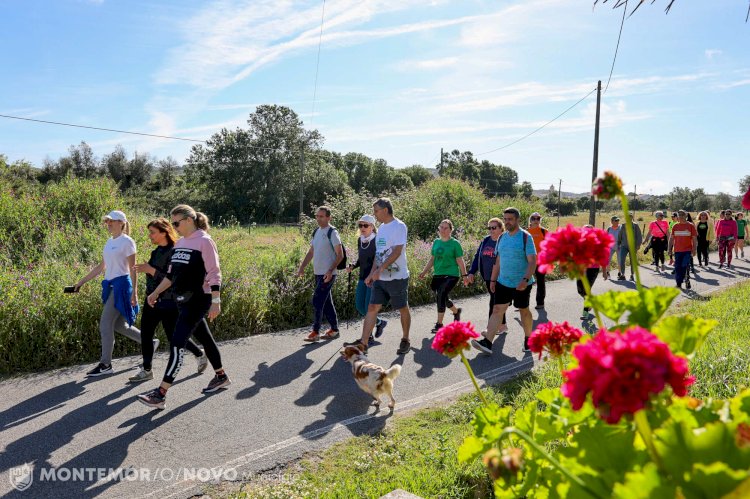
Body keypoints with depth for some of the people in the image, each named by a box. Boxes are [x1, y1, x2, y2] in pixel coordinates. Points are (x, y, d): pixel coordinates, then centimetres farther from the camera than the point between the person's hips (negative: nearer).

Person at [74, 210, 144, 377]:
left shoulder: (127, 241, -8)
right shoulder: (109, 242, 15)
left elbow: (132, 269, -11)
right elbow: (101, 267, 20)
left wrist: (134, 292, -15)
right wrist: (82, 281, 20)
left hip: (121, 285, -8)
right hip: (110, 286, 8)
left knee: (105, 324, -7)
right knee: (119, 325, 11)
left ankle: (105, 364, 3)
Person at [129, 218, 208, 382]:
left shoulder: (174, 252, -18)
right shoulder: (156, 252, 8)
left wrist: (151, 270, -26)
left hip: (168, 303, -8)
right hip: (152, 300, 8)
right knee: (145, 334, 7)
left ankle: (200, 355, 26)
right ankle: (146, 370, 18)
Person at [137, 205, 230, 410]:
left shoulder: (204, 241, -12)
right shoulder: (179, 243, 12)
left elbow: (214, 273, -15)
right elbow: (171, 274, 20)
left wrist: (216, 301, -19)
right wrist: (156, 293, 16)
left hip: (198, 300, -8)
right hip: (183, 300, 8)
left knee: (177, 344, -11)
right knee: (204, 339, 17)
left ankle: (161, 394, -8)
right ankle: (221, 377, 32)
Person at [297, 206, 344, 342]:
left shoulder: (332, 232, -10)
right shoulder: (316, 232, 13)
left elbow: (340, 255, -13)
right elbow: (311, 252, 18)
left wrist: (330, 271, -22)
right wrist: (302, 267, 9)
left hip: (327, 274, -8)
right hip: (318, 273, 8)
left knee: (317, 301, -10)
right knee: (326, 302, 13)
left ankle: (315, 332, -3)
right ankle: (334, 330, 23)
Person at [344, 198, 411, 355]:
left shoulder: (399, 226, -12)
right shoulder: (381, 228, 14)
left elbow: (397, 252, -21)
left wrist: (379, 269, -26)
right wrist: (372, 274, 12)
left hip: (397, 277, -7)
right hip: (380, 278, 7)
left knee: (403, 309, 8)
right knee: (372, 308, 1)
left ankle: (405, 341, 24)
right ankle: (363, 343, 3)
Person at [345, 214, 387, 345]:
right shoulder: (360, 240, 8)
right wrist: (352, 266, 0)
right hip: (362, 278, 7)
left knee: (369, 307, -6)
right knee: (359, 306, 6)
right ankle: (380, 322, 28)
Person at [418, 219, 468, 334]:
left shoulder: (455, 243, -5)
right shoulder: (436, 242, 9)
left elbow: (460, 261, -3)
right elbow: (432, 259, 15)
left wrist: (464, 276, -4)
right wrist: (424, 272, 8)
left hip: (451, 275, -6)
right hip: (438, 275, 6)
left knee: (441, 296, -18)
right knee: (443, 298, 12)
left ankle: (439, 324, -8)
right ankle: (456, 311, 41)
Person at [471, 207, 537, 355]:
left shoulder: (525, 237, -11)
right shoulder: (502, 238, 7)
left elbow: (532, 261, -16)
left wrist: (526, 279, -28)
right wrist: (493, 280, 11)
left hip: (522, 284, -4)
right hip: (503, 282, 5)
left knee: (524, 311, 11)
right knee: (497, 310, -4)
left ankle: (528, 340, 31)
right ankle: (487, 343, -11)